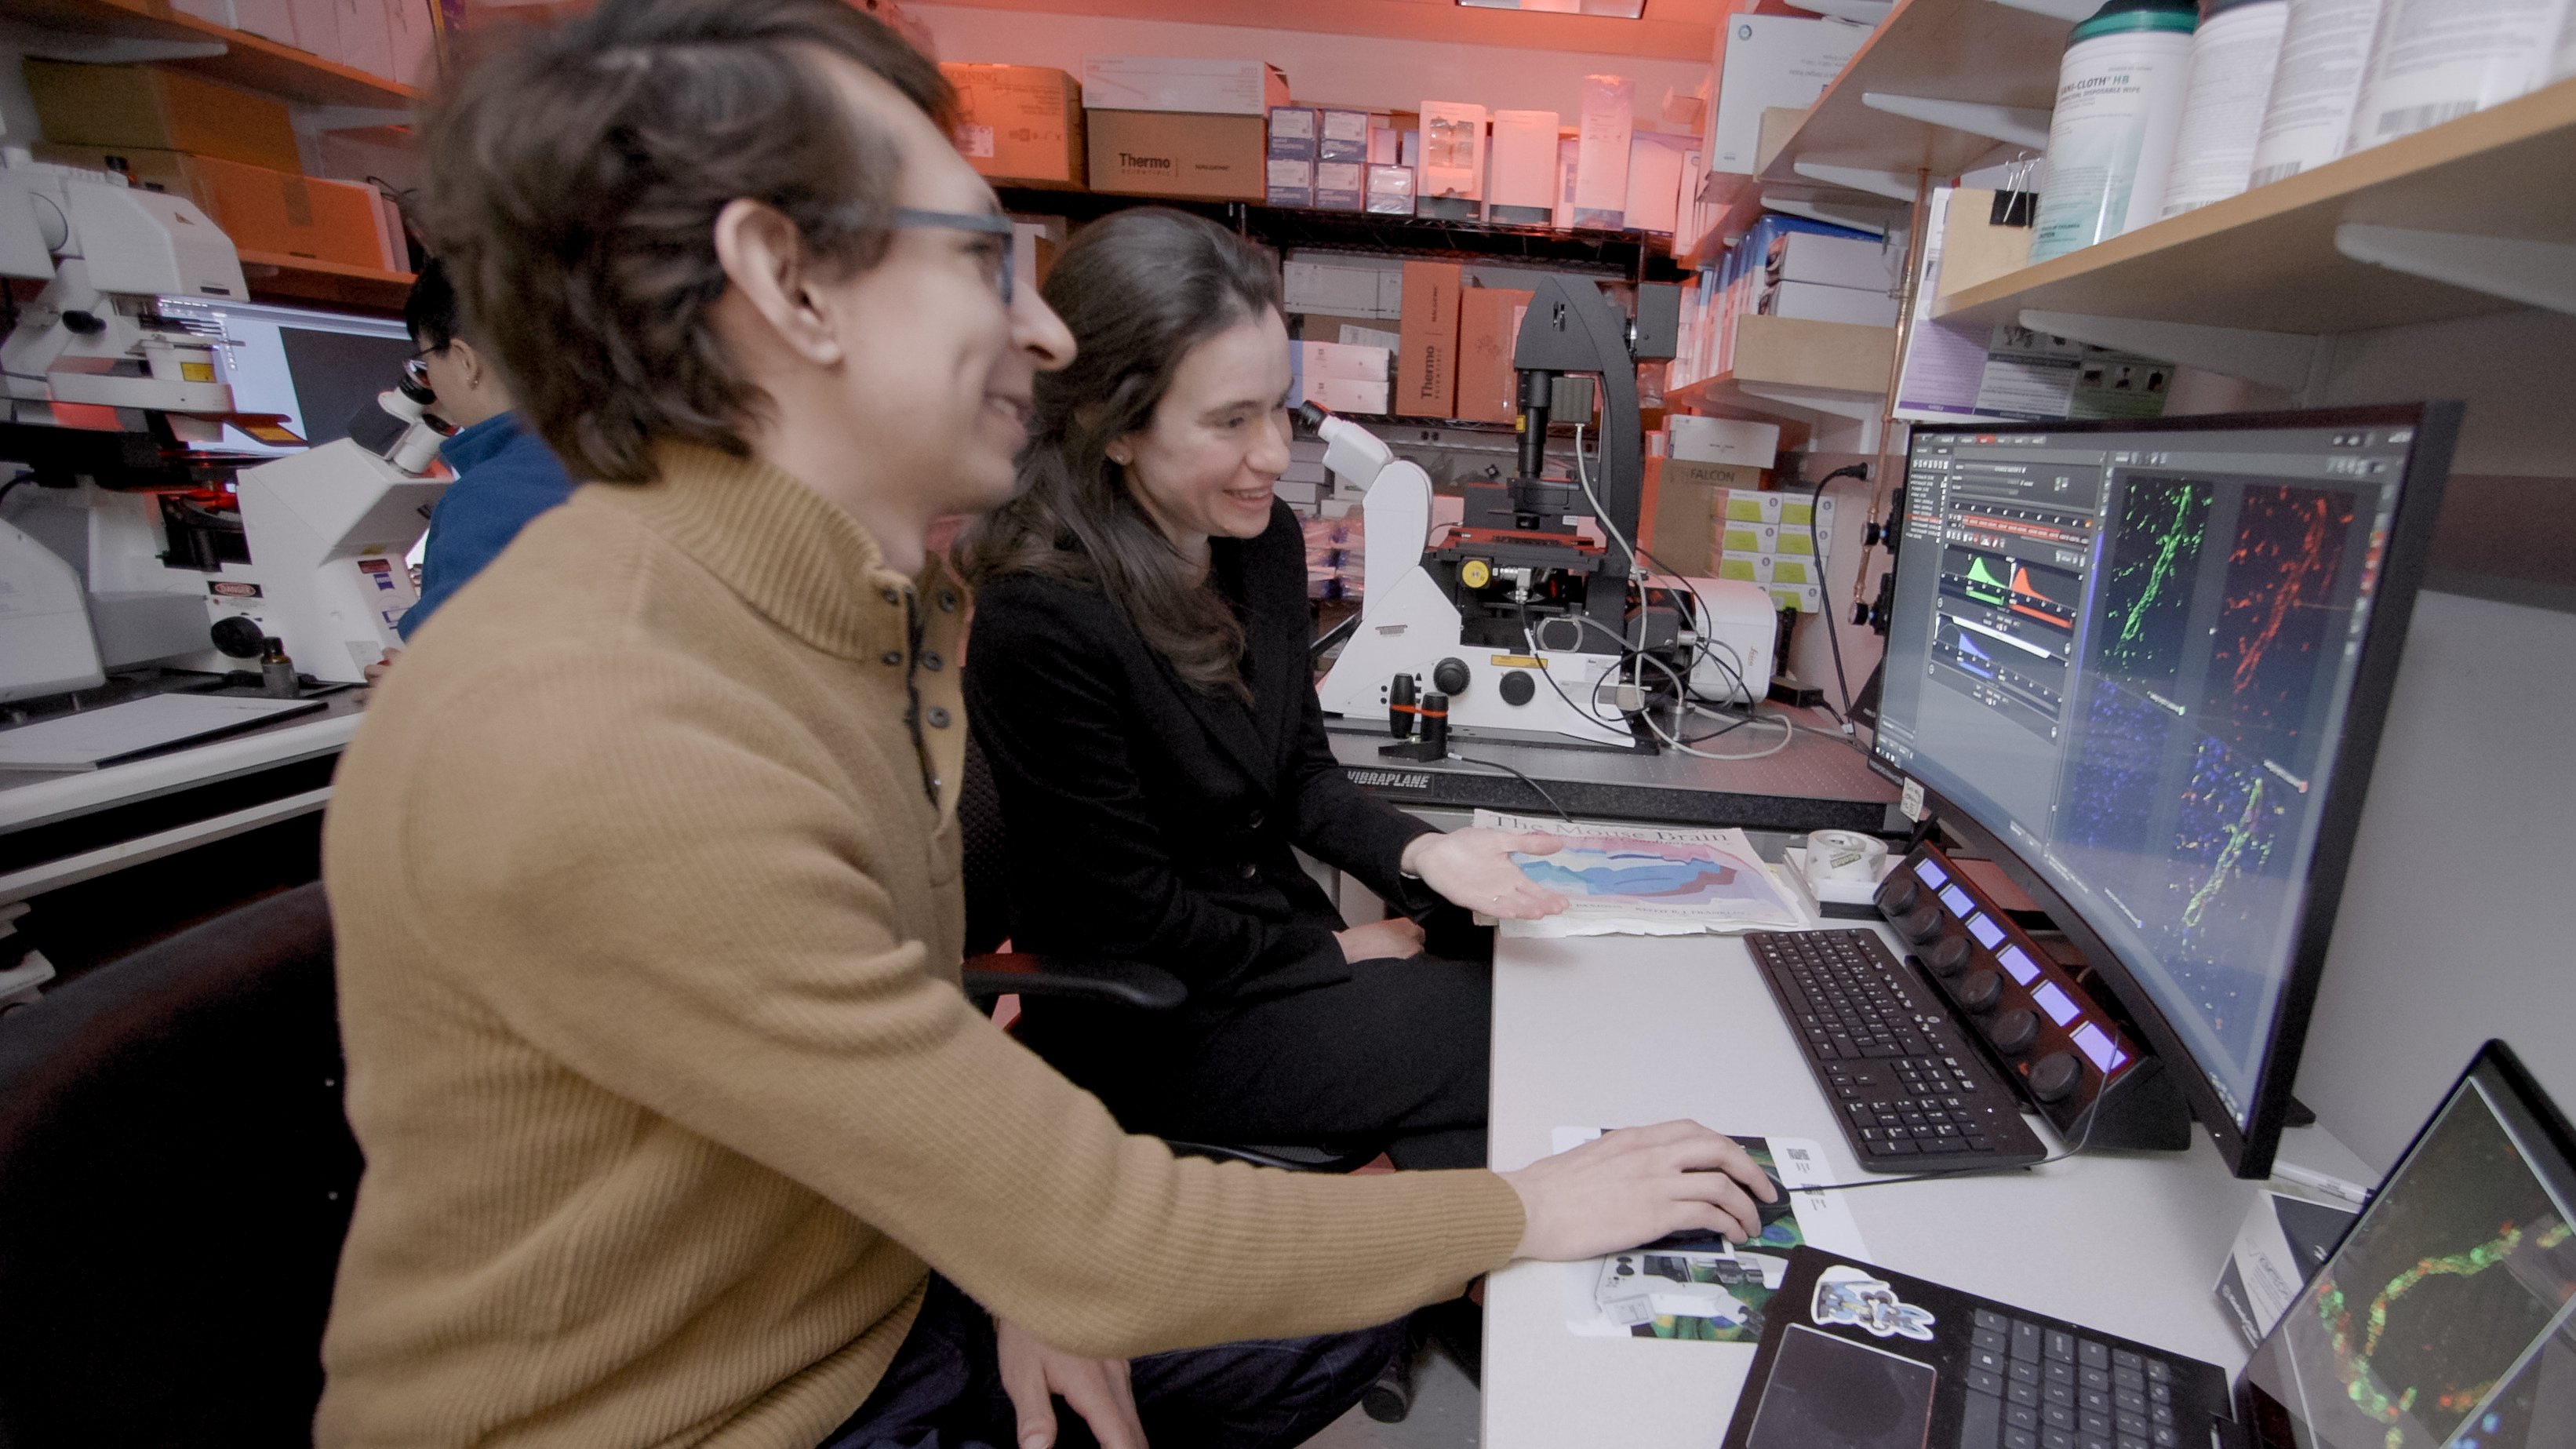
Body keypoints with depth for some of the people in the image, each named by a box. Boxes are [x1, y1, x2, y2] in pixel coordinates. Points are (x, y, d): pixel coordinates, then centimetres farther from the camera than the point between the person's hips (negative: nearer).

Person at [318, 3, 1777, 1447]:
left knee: (1349, 1315, 12)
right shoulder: (586, 747, -34)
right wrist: (1529, 1209, -17)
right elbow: (1095, 1234, -29)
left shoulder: (889, 604, -5)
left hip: (883, 1305, 6)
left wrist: (1015, 1273, -7)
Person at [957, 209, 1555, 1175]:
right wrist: (1335, 952, -8)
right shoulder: (1042, 625, -27)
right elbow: (1133, 919, -18)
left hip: (1282, 942, 7)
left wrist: (1417, 853, -12)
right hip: (1153, 1031, -6)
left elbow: (1299, 772, 6)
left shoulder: (1264, 539, -3)